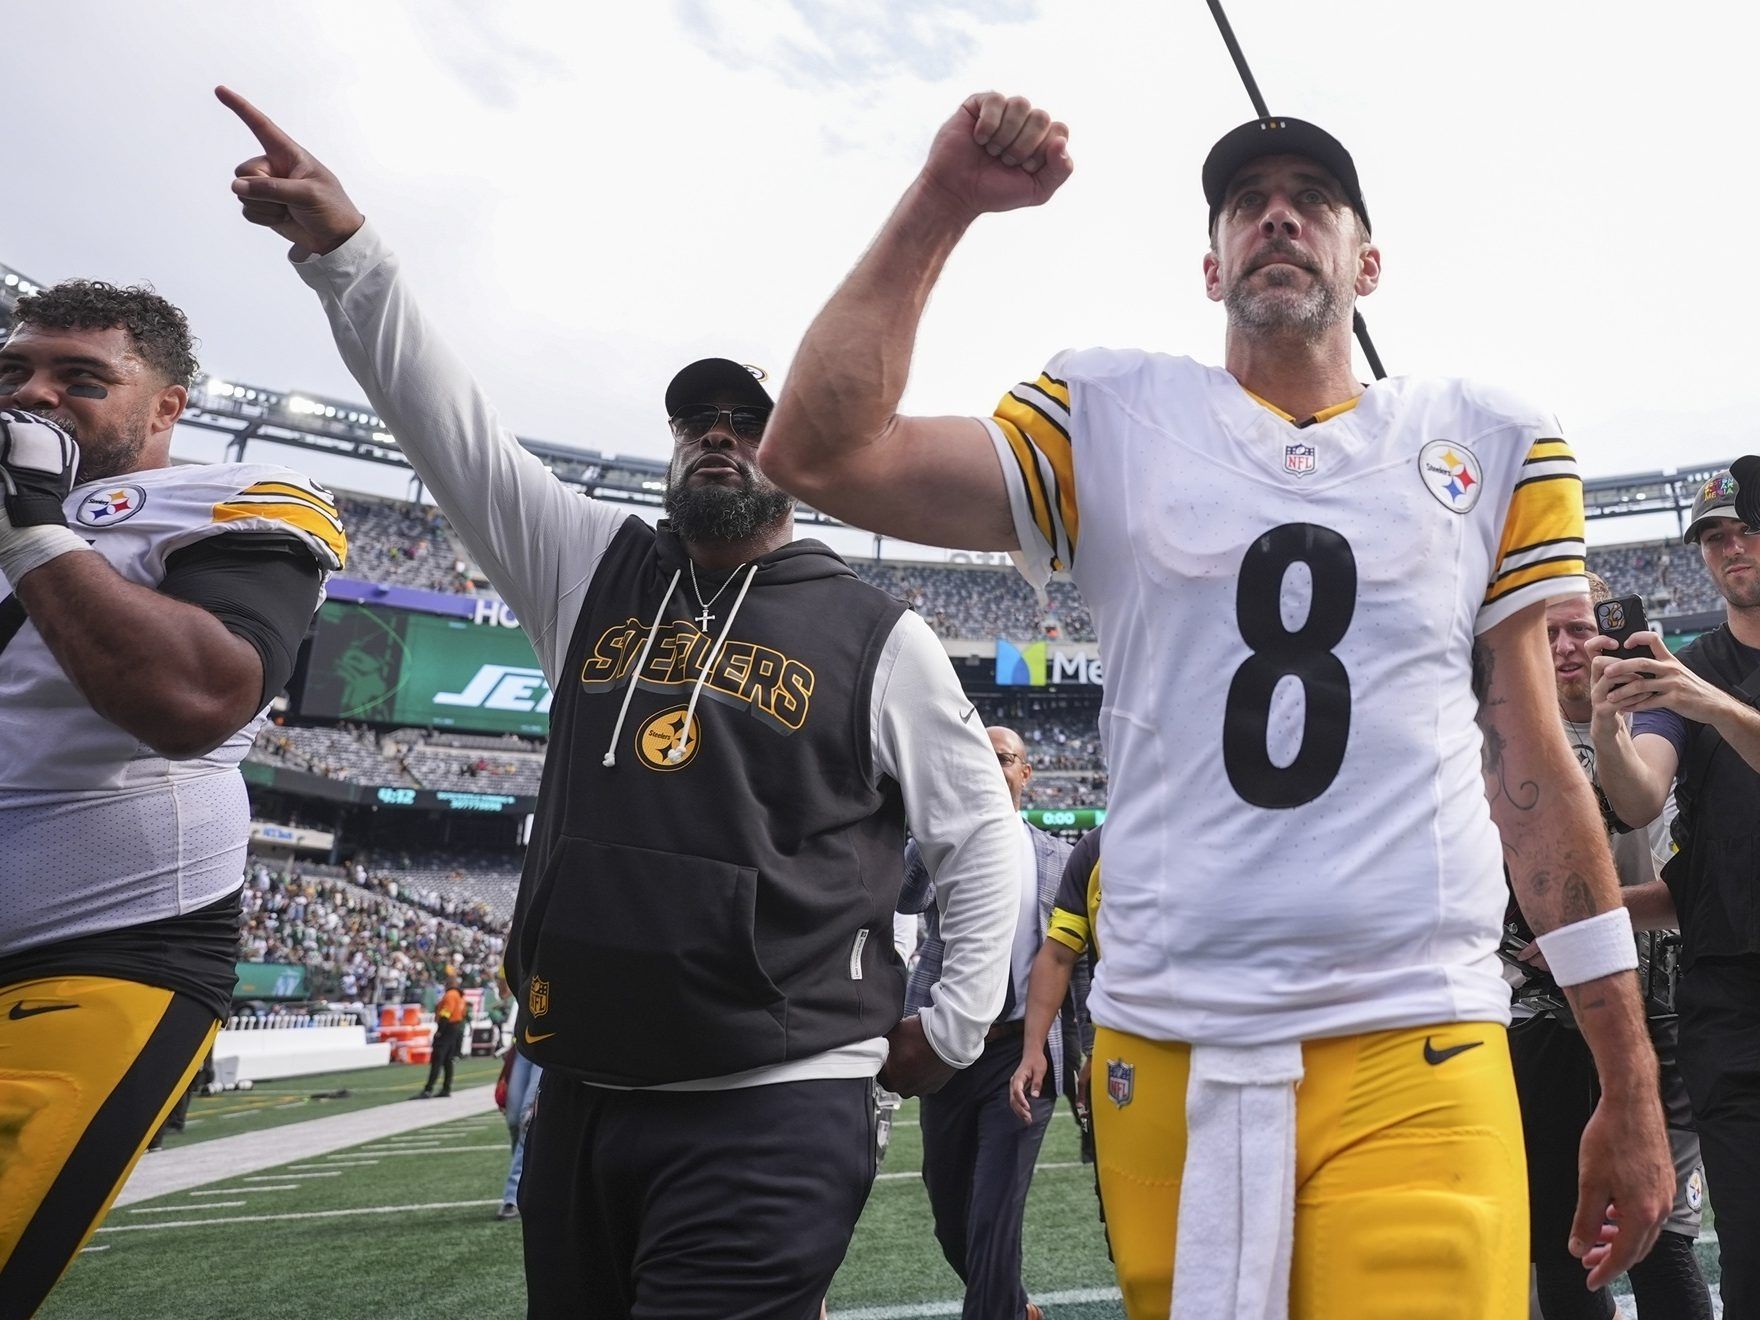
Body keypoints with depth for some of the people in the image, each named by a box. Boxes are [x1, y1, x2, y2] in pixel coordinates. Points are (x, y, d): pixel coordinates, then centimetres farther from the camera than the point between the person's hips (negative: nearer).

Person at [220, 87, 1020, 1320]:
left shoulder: (877, 634, -1)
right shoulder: (593, 569, 8)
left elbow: (983, 834, 5)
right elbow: (448, 419, 2)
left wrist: (956, 1024, 2)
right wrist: (343, 244, -9)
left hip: (774, 1112, -4)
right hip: (580, 1098, 5)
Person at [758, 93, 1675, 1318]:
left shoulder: (1489, 443, 11)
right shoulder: (1112, 423, 8)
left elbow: (1535, 766, 10)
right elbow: (820, 454, -3)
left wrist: (1632, 1086, 8)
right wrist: (942, 202, -4)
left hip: (1418, 1057, 0)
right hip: (1164, 1056, 0)